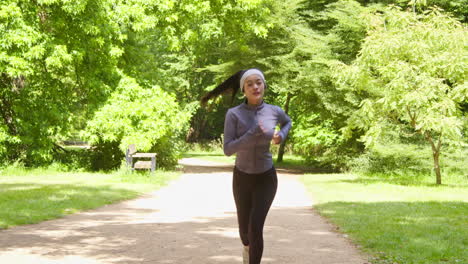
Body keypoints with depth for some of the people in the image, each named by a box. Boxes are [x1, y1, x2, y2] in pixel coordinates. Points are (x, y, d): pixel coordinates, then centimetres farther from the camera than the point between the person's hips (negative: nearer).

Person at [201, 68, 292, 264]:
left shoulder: (274, 111, -9)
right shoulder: (233, 114, -16)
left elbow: (287, 122, 17)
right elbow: (228, 150, -23)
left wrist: (281, 136, -5)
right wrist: (253, 134, -34)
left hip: (266, 179, -1)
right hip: (242, 178, 1)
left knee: (256, 227, -19)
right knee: (244, 228, 16)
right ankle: (248, 246, 54)